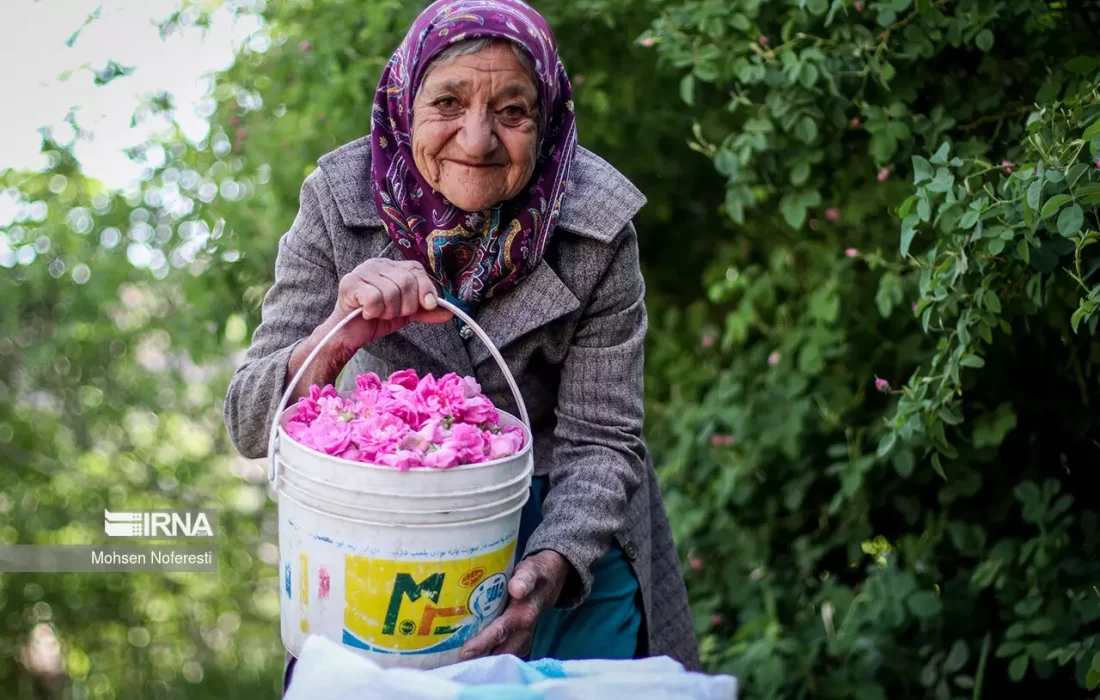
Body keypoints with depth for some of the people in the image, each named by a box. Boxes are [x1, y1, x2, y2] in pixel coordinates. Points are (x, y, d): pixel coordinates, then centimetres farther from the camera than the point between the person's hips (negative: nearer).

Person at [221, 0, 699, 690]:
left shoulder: (597, 228, -21)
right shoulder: (340, 203, -19)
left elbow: (600, 442, -15)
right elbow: (250, 427, -19)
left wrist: (552, 567, -34)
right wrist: (334, 340, -39)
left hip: (565, 525, 0)